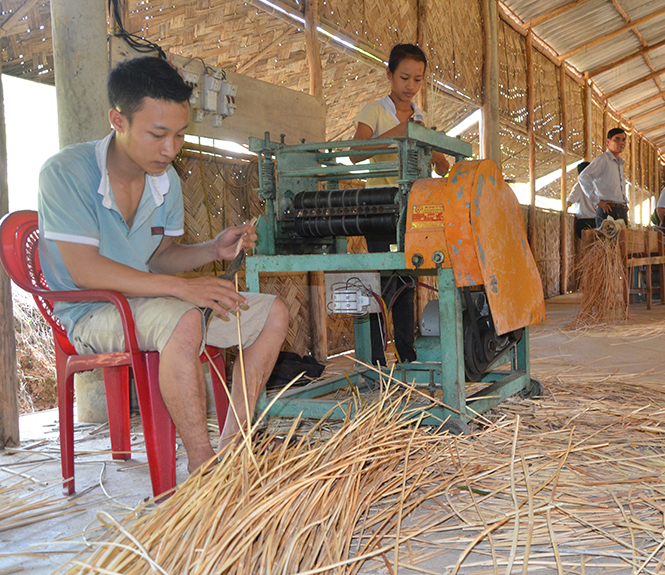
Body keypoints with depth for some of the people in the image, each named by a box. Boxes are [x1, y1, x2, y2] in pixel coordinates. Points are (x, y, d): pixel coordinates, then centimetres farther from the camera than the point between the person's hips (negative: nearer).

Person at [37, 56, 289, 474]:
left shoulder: (167, 180, 4)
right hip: (88, 314, -7)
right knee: (182, 320, -38)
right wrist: (181, 287, -31)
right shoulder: (67, 173, -17)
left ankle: (231, 444, -6)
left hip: (147, 301, 8)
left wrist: (214, 250, -7)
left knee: (273, 313, -2)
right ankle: (201, 466, -28)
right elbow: (85, 270, -24)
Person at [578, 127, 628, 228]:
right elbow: (583, 177, -20)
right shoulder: (602, 159, -6)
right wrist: (597, 201, -18)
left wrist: (625, 201, 20)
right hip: (608, 211, -8)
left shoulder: (620, 163, 21)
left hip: (622, 211, 8)